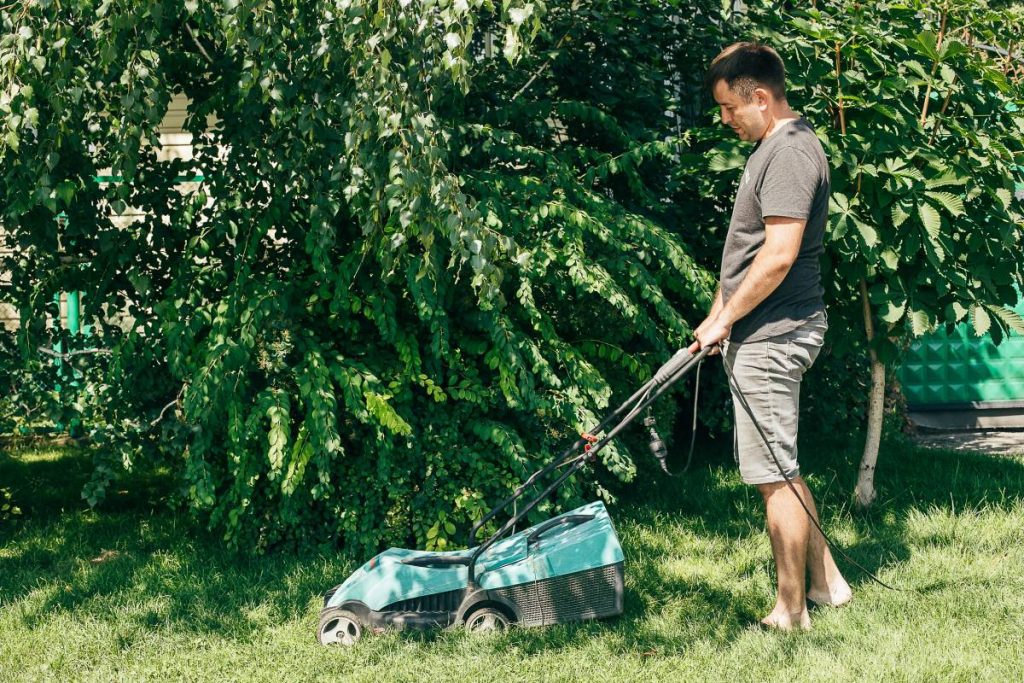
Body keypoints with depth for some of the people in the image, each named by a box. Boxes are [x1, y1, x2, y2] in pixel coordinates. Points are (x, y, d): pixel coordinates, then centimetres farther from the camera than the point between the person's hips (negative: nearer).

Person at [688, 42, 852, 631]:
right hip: (761, 333, 11)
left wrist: (725, 319, -15)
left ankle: (791, 611, 5)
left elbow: (778, 255, -24)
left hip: (772, 335, -11)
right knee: (781, 467, 17)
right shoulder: (774, 146, 16)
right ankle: (825, 580, 27)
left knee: (774, 473, -4)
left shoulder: (790, 151, -17)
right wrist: (717, 316, 18)